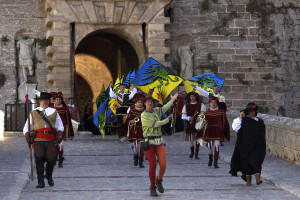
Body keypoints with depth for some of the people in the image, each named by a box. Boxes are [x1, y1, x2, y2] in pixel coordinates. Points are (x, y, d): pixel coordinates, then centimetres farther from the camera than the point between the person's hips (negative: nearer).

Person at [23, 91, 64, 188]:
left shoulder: (54, 112, 16)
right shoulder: (33, 113, 12)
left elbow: (60, 126, 17)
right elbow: (27, 128, 12)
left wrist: (60, 135, -1)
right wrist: (27, 137, -5)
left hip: (50, 141, 1)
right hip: (38, 140, -1)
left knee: (51, 160, -6)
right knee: (39, 159, -11)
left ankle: (49, 176, 24)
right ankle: (40, 182, -4)